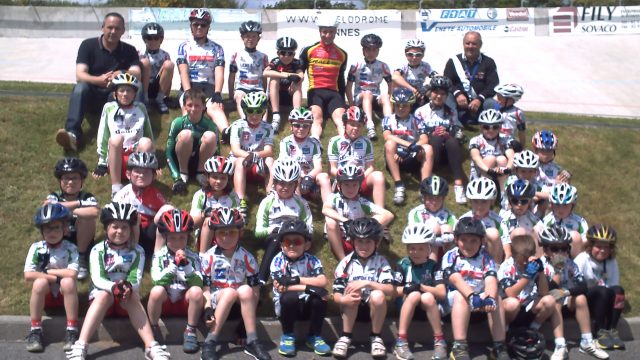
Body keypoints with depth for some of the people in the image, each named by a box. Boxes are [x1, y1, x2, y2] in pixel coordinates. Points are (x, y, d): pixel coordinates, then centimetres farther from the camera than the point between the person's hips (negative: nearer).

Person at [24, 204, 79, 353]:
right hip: (45, 295, 1)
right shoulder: (36, 247, -7)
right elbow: (28, 275, -17)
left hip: (64, 294, -1)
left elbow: (72, 273, -25)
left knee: (68, 282, -32)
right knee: (40, 282, -31)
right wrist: (56, 277, -20)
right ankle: (35, 331, -21)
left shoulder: (71, 249, -10)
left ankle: (72, 331, -26)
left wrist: (47, 271, -17)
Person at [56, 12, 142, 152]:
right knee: (81, 87, -33)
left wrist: (122, 75, -37)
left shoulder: (129, 50, 4)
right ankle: (72, 134, -51)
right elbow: (79, 75, -14)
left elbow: (137, 74, -13)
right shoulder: (88, 45, -1)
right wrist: (99, 80, -36)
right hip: (93, 95, -1)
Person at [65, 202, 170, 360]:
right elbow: (97, 279, -13)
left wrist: (128, 288, -34)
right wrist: (113, 287, -34)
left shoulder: (137, 251, 2)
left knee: (134, 297, -33)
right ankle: (80, 346, -45)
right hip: (102, 294, -1)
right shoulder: (98, 250, -1)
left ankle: (151, 347, -43)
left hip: (127, 296, 1)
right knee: (105, 295, -35)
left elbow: (136, 278, -9)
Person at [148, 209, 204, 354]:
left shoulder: (193, 257, -2)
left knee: (196, 291, -30)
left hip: (185, 301, 1)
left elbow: (198, 283, -13)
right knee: (157, 290, -33)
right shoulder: (159, 255, -4)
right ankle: (153, 330, -10)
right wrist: (174, 265, -29)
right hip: (165, 302, -1)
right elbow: (157, 281, -18)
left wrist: (186, 265, -27)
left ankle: (190, 332, -13)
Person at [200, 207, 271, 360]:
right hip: (216, 302, -1)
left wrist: (250, 313, -12)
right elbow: (206, 287, -4)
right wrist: (207, 309, -19)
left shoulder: (247, 258, 1)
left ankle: (252, 341, -28)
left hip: (239, 305, 1)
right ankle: (210, 343, -31)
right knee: (230, 292, -34)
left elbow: (255, 289, 0)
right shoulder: (209, 257, -2)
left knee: (245, 290, -31)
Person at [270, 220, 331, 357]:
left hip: (308, 306, 2)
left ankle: (314, 337, -5)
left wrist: (296, 280, -28)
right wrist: (308, 287, -31)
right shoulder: (278, 261, -11)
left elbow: (323, 282, -22)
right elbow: (280, 287, -24)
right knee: (290, 297, -33)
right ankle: (288, 336, -7)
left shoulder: (312, 260, -5)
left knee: (321, 295, -26)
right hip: (286, 306, -2)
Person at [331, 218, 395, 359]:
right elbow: (336, 295, -9)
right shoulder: (346, 263, -5)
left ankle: (376, 338, -11)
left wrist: (366, 283, -29)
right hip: (351, 308, 0)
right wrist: (344, 299, -33)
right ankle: (345, 337, -17)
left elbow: (390, 290, -18)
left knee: (378, 295, -31)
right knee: (353, 292, -30)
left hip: (374, 309, 0)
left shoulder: (381, 262, -5)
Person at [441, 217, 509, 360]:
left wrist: (490, 297, -41)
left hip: (480, 297, 2)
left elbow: (491, 280, -19)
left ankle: (500, 347, -23)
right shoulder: (451, 256, -6)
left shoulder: (485, 257, 0)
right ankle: (459, 348, -39)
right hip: (454, 299, -2)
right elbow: (456, 279, -24)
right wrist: (471, 296, -43)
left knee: (495, 298, -26)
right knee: (461, 296, -34)